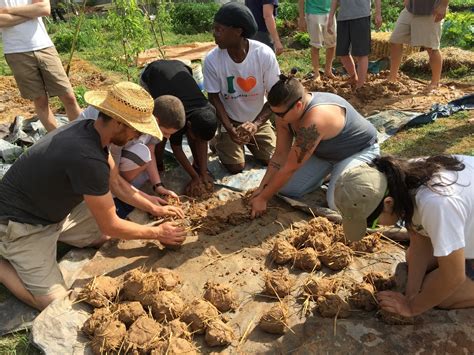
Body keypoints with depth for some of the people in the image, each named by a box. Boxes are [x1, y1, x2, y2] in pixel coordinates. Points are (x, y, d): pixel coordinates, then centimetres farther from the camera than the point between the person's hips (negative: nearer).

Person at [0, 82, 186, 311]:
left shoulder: (91, 129, -9)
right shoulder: (88, 159, -36)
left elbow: (116, 183, 6)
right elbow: (111, 226, -23)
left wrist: (155, 208, 4)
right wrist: (158, 233, -10)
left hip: (53, 208, 9)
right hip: (21, 224, -8)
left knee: (111, 238, 6)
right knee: (54, 302, -13)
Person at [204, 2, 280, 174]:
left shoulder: (264, 54, -25)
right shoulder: (212, 59, -24)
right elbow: (214, 98, -14)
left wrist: (256, 124, -32)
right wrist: (230, 129, -25)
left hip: (258, 119, 1)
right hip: (229, 120, -1)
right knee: (235, 167, -7)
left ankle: (249, 141, 29)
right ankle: (220, 140, 23)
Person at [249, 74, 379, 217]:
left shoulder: (313, 121, -42)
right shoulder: (285, 112, -18)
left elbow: (289, 168, -35)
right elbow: (280, 154, -10)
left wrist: (263, 199, -27)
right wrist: (261, 189, -15)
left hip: (361, 150, -7)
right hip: (325, 151, 7)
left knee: (337, 203, -25)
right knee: (286, 189, -4)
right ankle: (330, 170, 17)